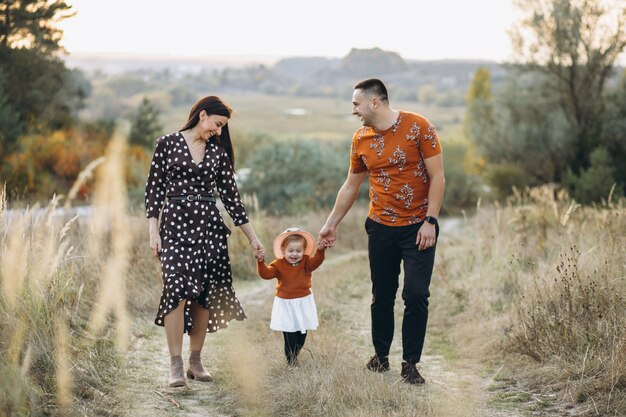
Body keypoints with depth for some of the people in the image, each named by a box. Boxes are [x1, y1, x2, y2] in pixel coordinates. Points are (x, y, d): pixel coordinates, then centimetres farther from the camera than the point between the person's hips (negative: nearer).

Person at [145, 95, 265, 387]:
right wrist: (153, 231, -6)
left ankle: (195, 361, 11)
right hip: (175, 224, -4)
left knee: (204, 295, 2)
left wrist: (252, 237, 10)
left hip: (209, 225, 4)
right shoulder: (168, 144, 1)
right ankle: (176, 365, -10)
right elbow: (154, 187, 1)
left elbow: (230, 195, 12)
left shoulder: (218, 152, 11)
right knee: (177, 291, -14)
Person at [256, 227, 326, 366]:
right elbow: (266, 274, -14)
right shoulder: (278, 264, -6)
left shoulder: (306, 262, -4)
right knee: (289, 334, -4)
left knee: (302, 333, 12)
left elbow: (316, 261, -22)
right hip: (286, 304, -2)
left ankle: (295, 355, 29)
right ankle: (291, 360, 3)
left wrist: (320, 250, -40)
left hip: (303, 302, 2)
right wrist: (261, 262, -30)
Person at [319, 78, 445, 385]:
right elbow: (350, 187, 15)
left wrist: (430, 221, -14)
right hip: (381, 227, 4)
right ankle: (380, 356, 25)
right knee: (381, 296, 8)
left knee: (416, 296, -7)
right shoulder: (360, 139, 4)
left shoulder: (418, 127, -10)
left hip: (418, 228, -4)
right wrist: (331, 224, 18)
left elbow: (437, 177, -9)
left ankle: (410, 364, 3)